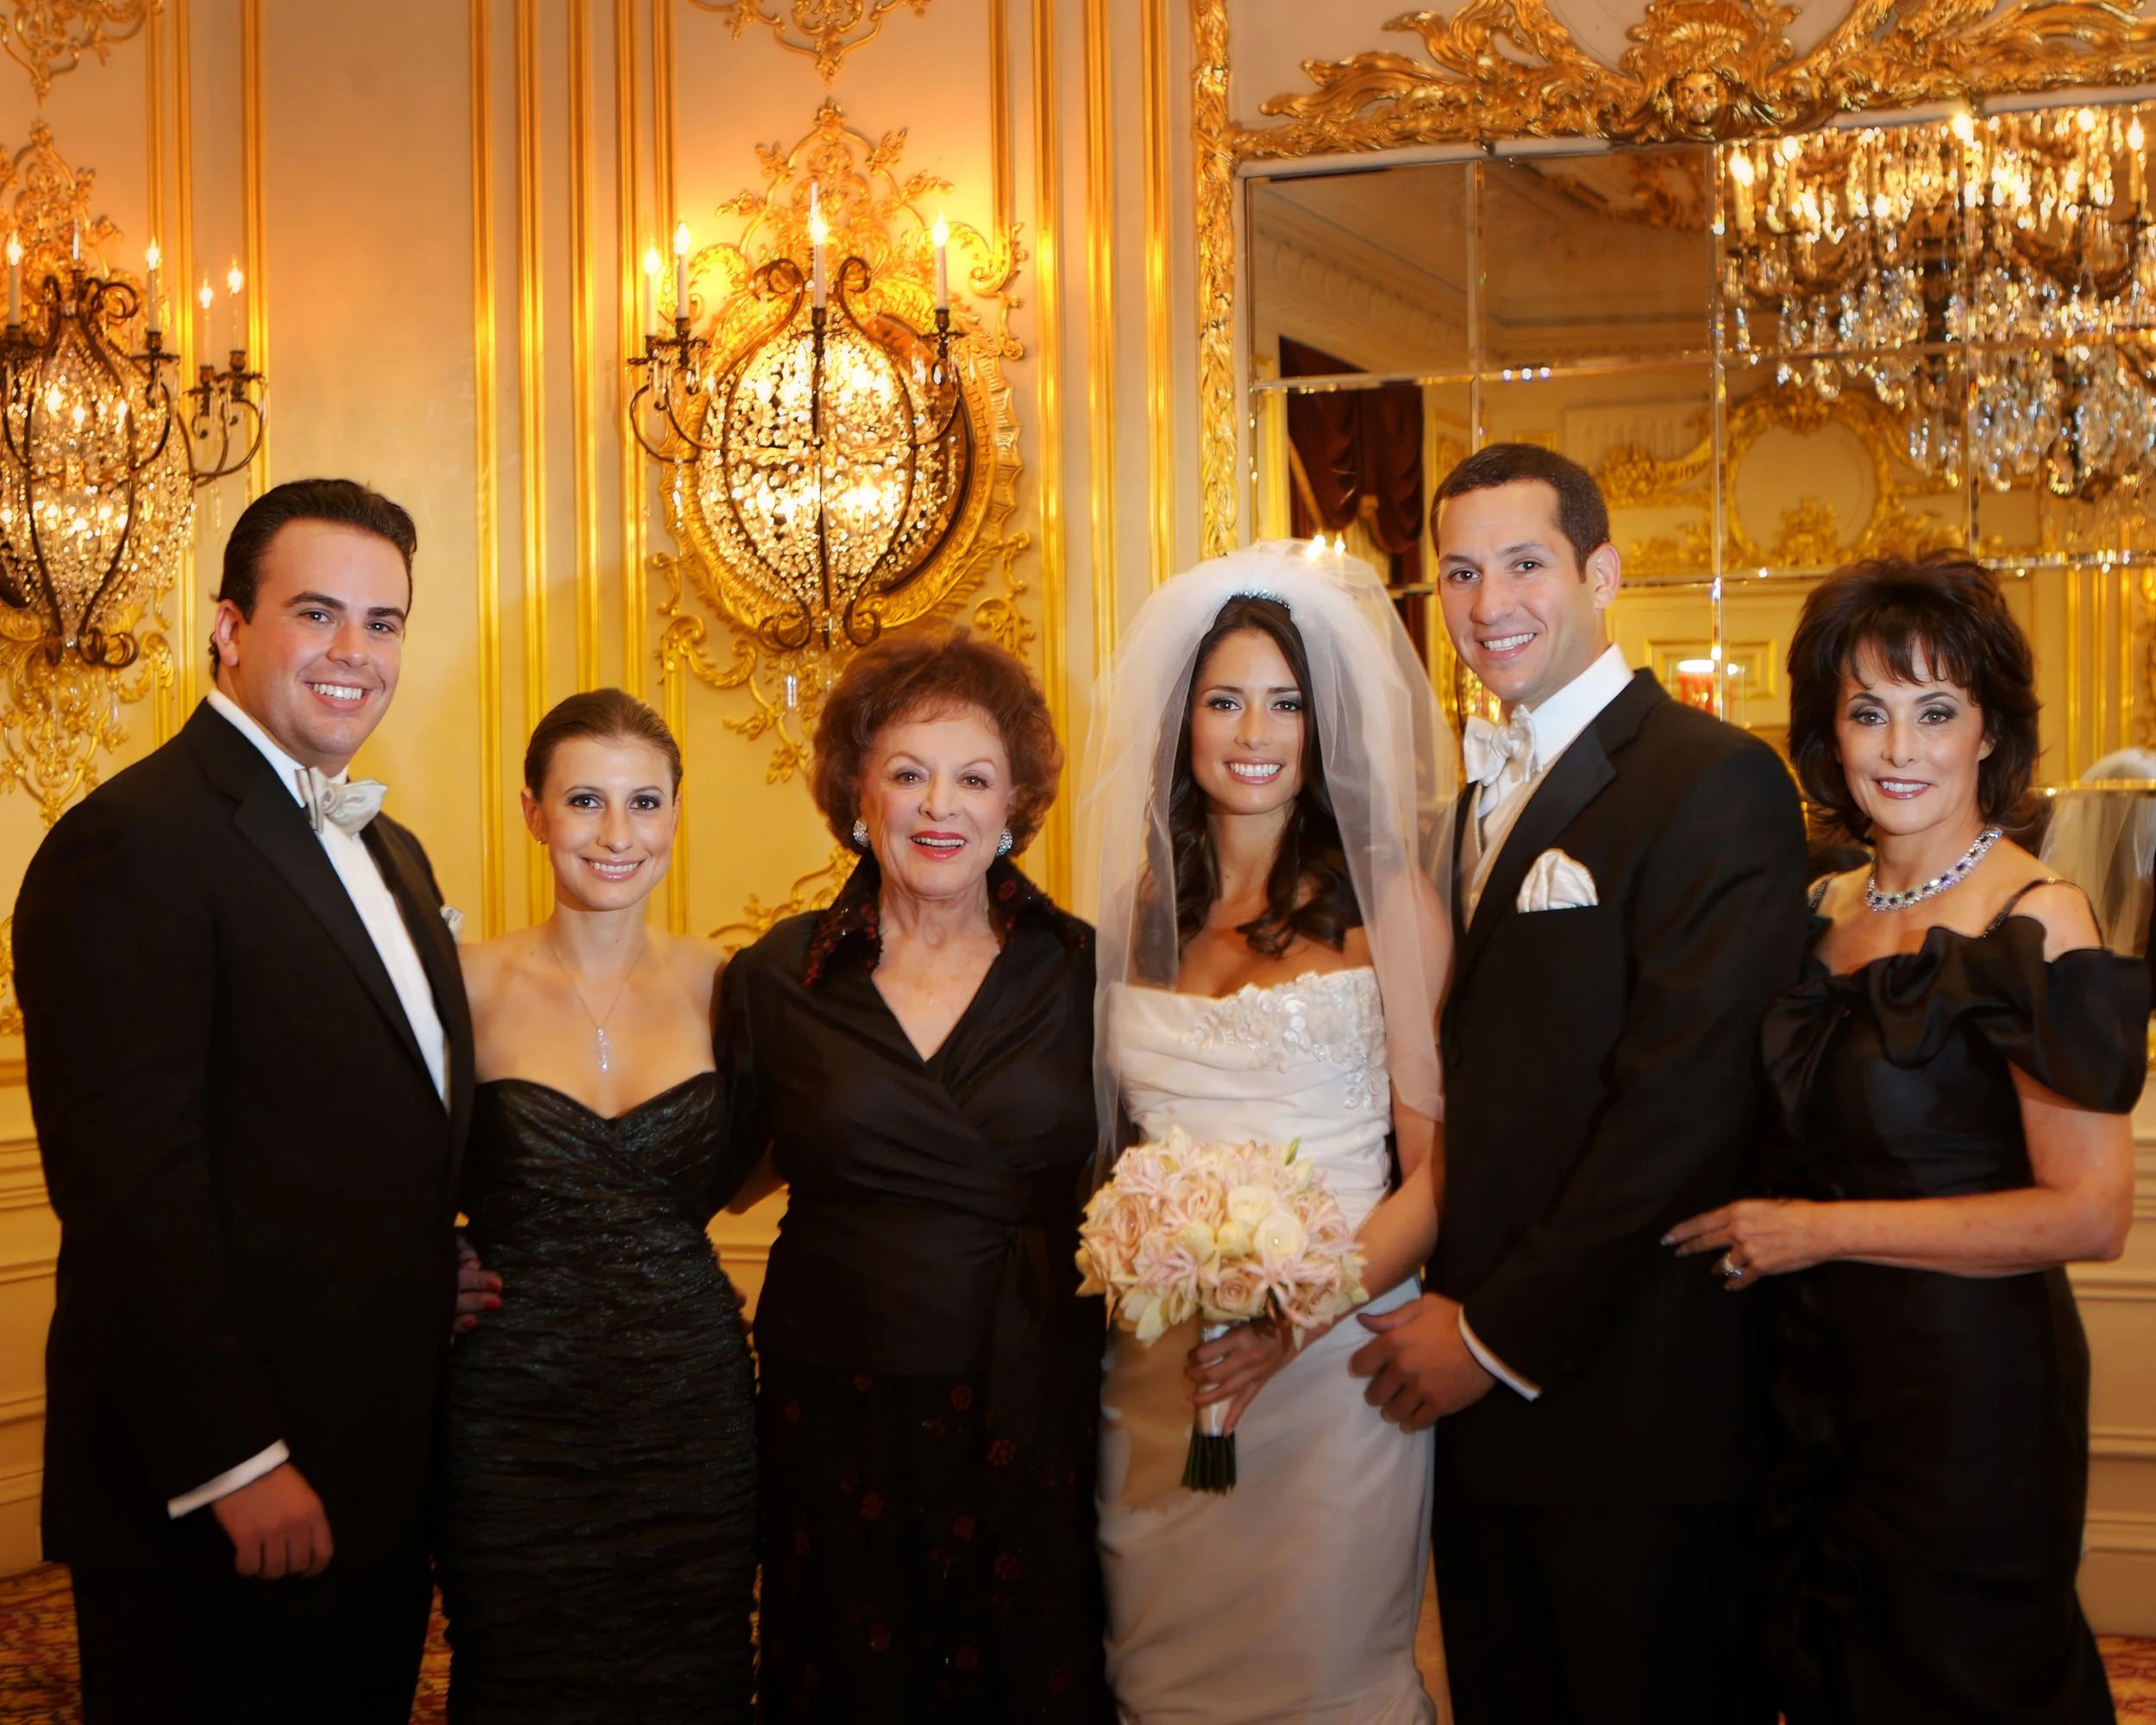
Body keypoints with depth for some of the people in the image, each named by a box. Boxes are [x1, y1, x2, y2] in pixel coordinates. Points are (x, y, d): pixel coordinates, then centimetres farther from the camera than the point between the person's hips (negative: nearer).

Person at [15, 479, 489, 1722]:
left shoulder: (390, 853, 15)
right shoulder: (136, 844, -14)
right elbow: (131, 1188, -20)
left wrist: (456, 1275, 3)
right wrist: (233, 1464, -20)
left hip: (382, 1474, 9)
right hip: (216, 1498, -8)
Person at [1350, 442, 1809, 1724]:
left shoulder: (1716, 781, -12)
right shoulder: (1480, 792, 14)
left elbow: (1686, 1103, -19)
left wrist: (1502, 1334, -15)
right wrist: (1445, 1313, 2)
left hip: (1635, 1402, -7)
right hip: (1485, 1390, 7)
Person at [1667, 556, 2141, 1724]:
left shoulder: (2032, 921, -15)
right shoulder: (1828, 910, 6)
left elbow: (2089, 1215, -20)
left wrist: (1822, 1229, -17)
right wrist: (1758, 1216, 0)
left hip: (1971, 1386, -7)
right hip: (1819, 1370, 7)